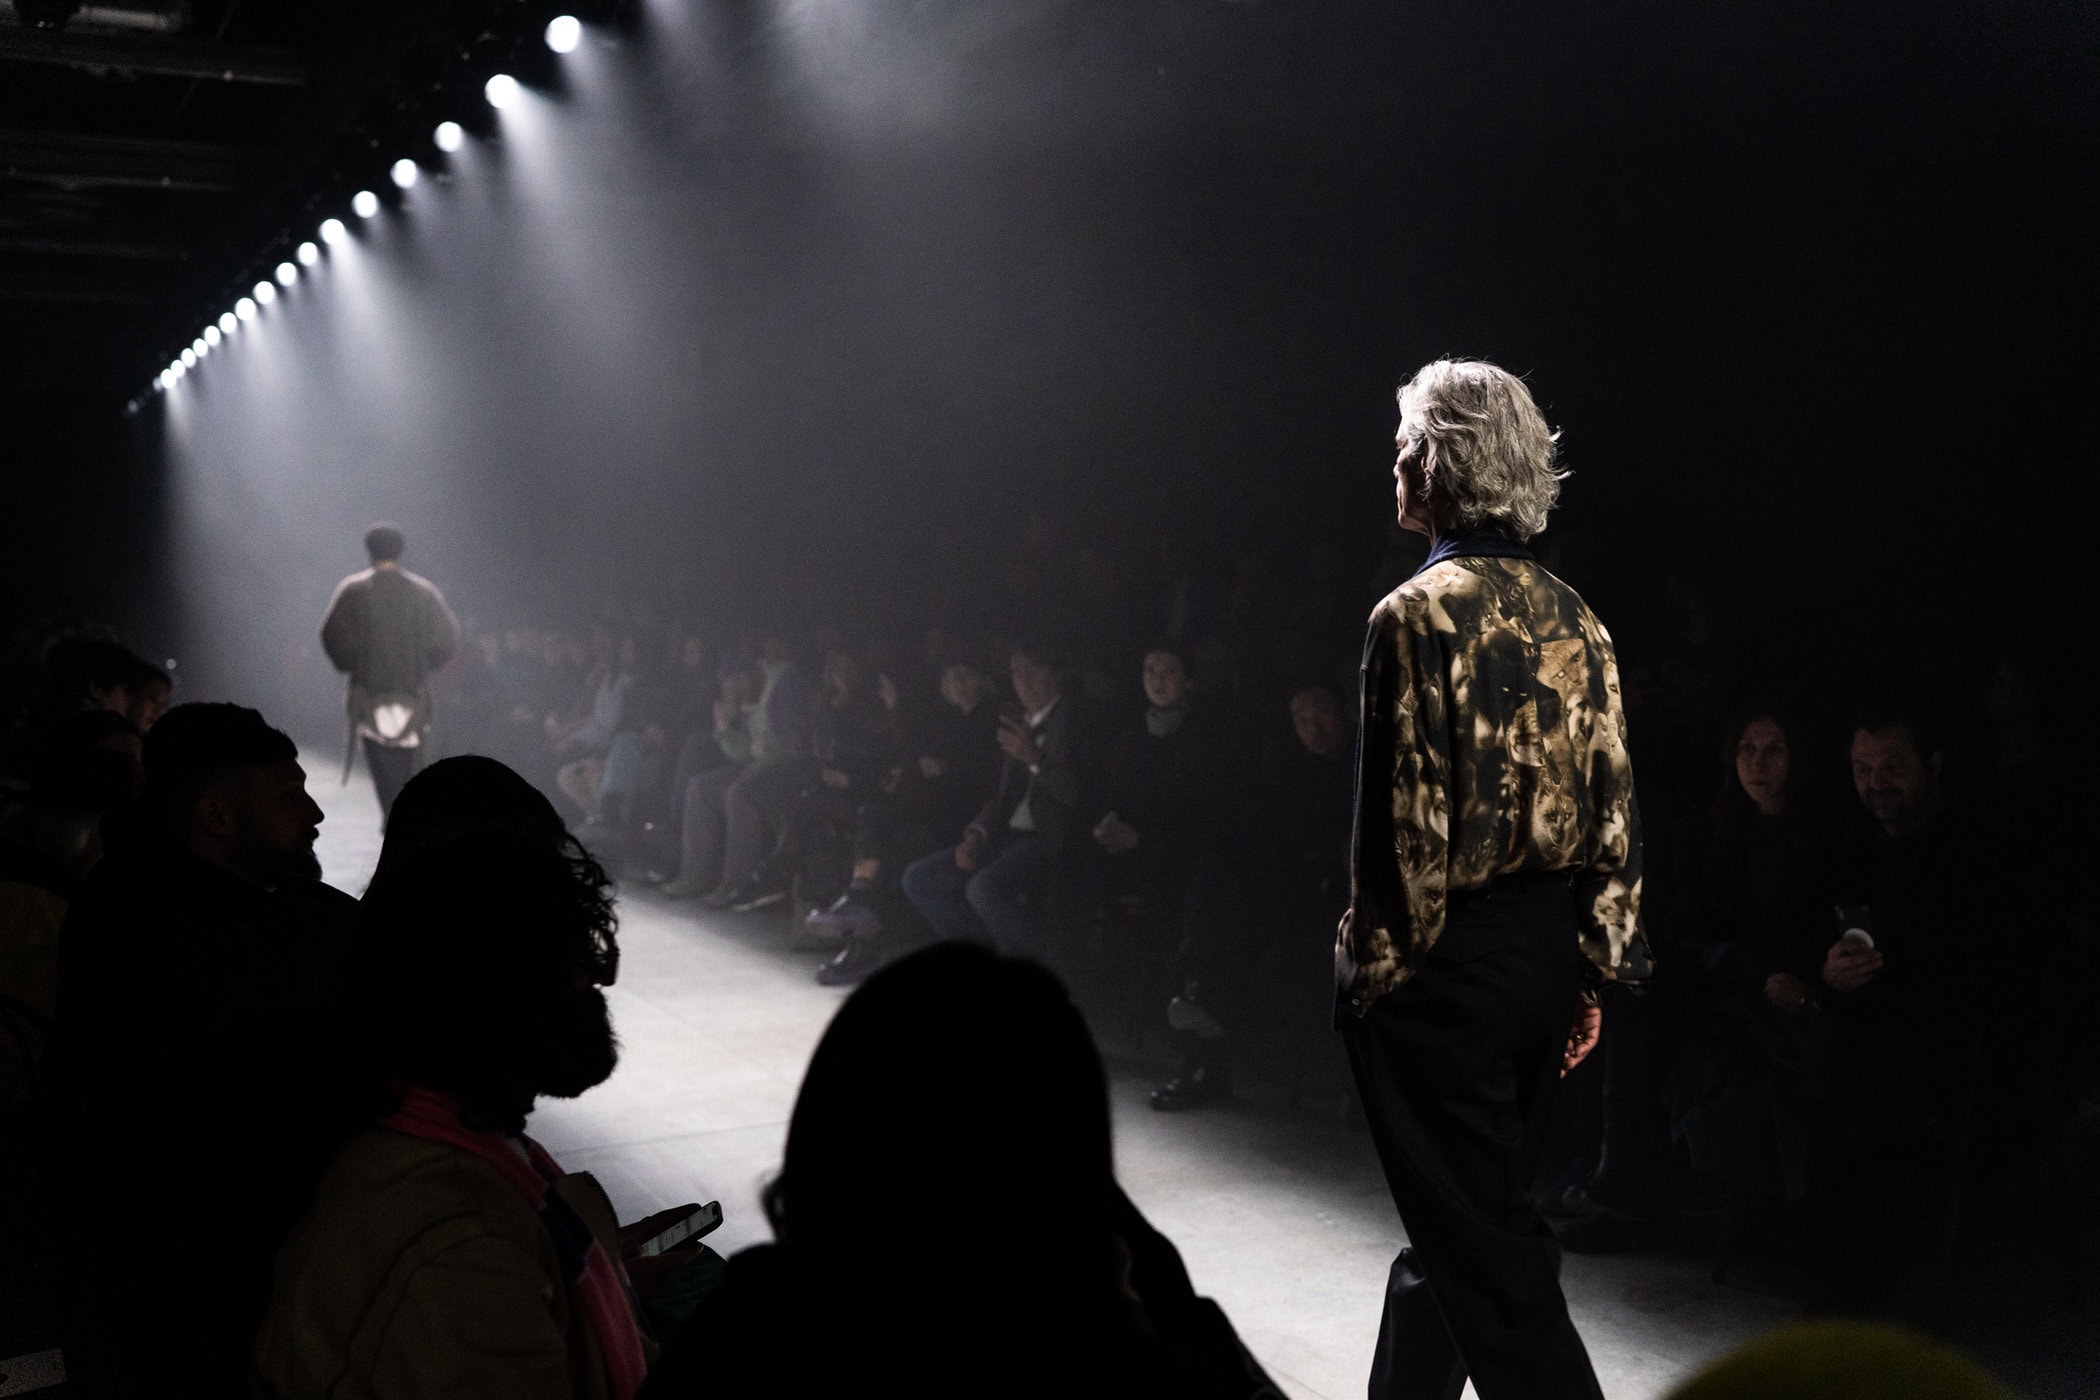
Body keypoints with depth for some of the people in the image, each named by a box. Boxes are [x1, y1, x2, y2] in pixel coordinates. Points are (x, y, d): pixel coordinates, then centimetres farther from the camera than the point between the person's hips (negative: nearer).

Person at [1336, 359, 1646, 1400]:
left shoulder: (1417, 615, -15)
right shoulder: (1572, 618, 5)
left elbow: (1405, 818, -17)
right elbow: (1613, 809, 6)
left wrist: (1372, 966, -8)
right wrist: (1595, 972, 11)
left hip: (1443, 967, -7)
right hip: (1545, 957, 8)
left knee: (1481, 1246, 2)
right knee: (1463, 1219, 21)